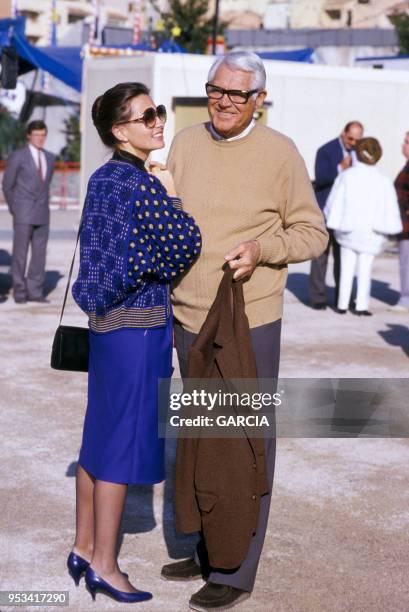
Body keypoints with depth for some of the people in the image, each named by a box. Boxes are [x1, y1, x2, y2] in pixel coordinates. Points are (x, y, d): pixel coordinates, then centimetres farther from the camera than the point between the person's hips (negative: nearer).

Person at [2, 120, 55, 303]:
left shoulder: (49, 158, 11)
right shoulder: (17, 157, -4)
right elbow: (7, 185, 2)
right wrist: (14, 209, 5)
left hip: (42, 215, 4)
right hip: (23, 215, -4)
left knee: (39, 253, 2)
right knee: (20, 253, -2)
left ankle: (35, 291, 7)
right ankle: (20, 292, 5)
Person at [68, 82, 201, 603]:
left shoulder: (103, 177, 10)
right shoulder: (140, 183, -18)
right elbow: (184, 249, -20)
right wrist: (171, 194, -8)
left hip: (108, 323, 9)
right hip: (138, 327, -9)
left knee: (100, 435, 15)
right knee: (123, 439, 0)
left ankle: (84, 547, 27)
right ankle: (104, 565, 11)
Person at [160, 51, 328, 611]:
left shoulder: (279, 153, -8)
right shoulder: (185, 145, 6)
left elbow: (313, 233, -3)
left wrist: (262, 248, -21)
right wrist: (164, 305, 16)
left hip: (250, 323, -5)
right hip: (189, 320, 6)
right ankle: (207, 551, 31)